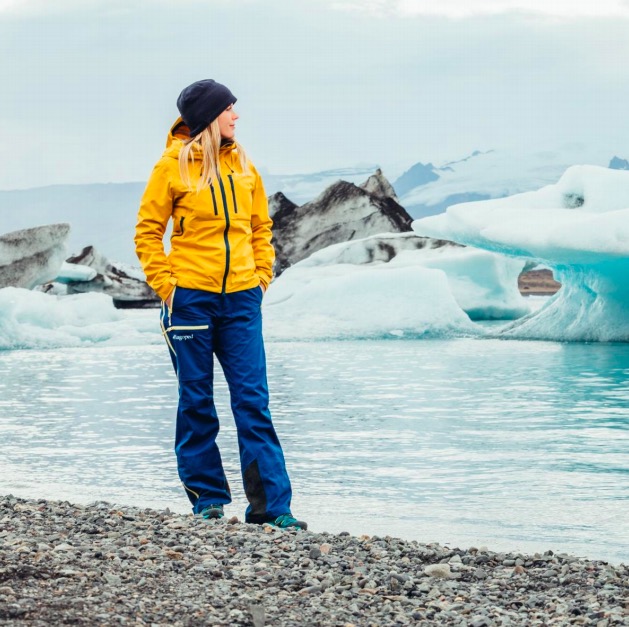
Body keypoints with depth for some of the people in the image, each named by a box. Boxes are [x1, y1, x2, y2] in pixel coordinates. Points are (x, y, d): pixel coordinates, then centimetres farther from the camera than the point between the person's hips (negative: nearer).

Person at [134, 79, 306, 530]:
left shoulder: (242, 165, 10)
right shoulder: (173, 165, -3)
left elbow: (261, 226, 18)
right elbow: (148, 231, 0)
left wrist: (262, 276, 8)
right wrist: (164, 284, -7)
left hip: (241, 299, 3)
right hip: (191, 299, -3)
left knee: (253, 401, -2)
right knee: (197, 402, 5)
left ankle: (271, 504, -2)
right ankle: (207, 496, 16)